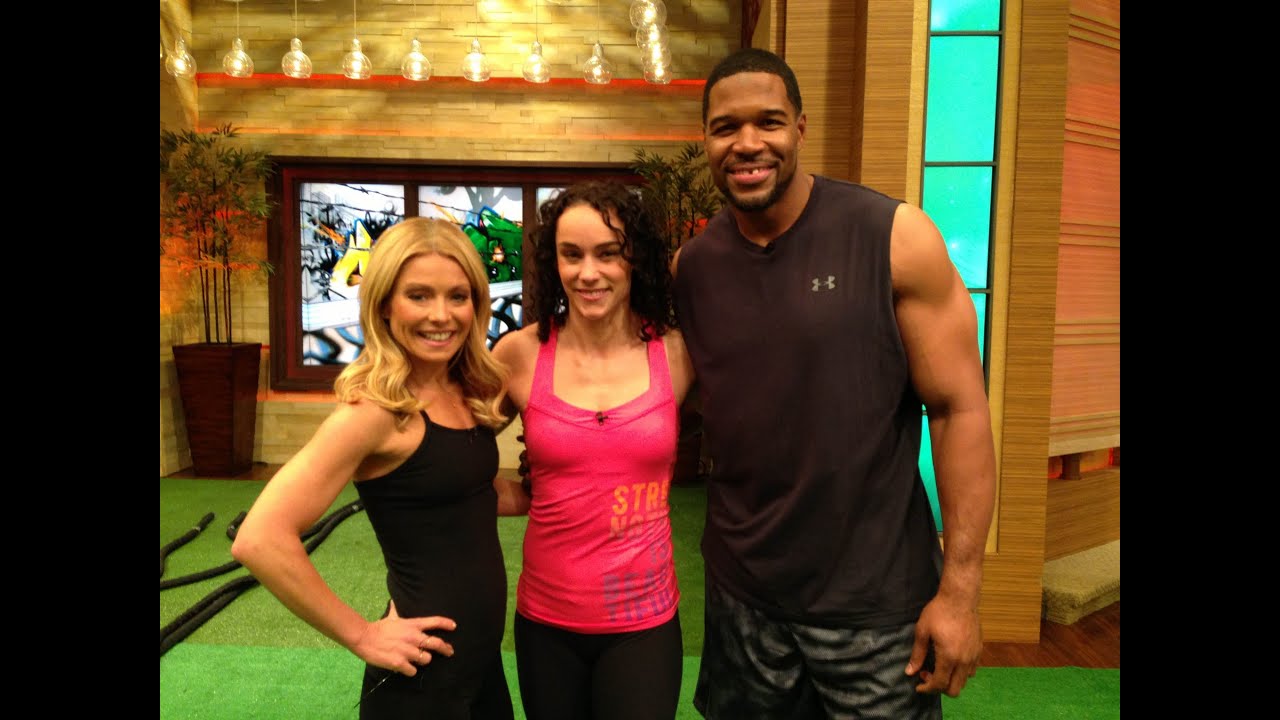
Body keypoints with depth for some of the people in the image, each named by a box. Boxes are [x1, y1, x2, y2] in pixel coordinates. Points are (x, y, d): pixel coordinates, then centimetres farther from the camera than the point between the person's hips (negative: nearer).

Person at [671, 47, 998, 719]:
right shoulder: (689, 267, -1)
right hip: (741, 596, 3)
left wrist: (959, 589, -12)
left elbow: (960, 409, -11)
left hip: (877, 599, -3)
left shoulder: (895, 237, -12)